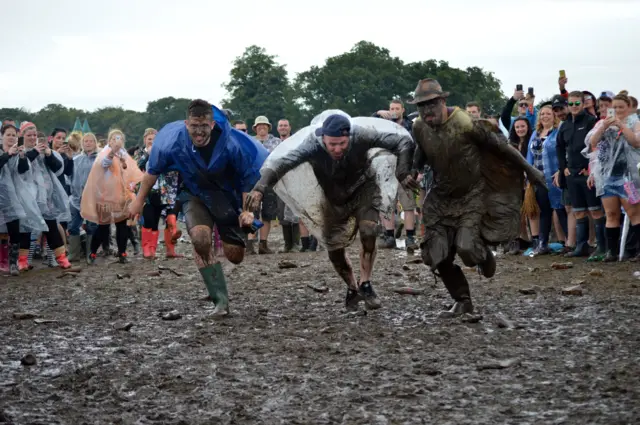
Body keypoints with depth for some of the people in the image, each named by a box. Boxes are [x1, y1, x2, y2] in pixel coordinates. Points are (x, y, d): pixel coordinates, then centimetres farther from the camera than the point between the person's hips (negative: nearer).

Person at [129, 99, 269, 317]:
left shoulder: (232, 144, -29)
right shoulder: (173, 142, -25)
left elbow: (248, 179, -13)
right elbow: (152, 171, -4)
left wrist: (247, 210, -16)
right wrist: (139, 201, 4)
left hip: (228, 196, 0)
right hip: (194, 195, 0)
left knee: (235, 256, 1)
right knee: (200, 238, -29)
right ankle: (220, 301, -21)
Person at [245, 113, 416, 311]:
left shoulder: (360, 137, -34)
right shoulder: (313, 145, -36)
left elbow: (403, 141, -29)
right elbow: (282, 163, -49)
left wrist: (403, 172, -43)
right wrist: (260, 188, -65)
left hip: (363, 190, -1)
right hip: (334, 199, 1)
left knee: (368, 233, -22)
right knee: (335, 252, 4)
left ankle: (365, 285, -4)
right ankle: (352, 288, 32)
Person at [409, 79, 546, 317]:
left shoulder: (465, 124, -22)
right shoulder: (419, 128, -5)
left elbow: (500, 146, -12)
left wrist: (529, 170, -4)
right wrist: (414, 169, 0)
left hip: (472, 196, -5)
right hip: (441, 198, 6)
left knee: (466, 247, -23)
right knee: (437, 256, 0)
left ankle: (484, 256, 16)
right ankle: (463, 302, 20)